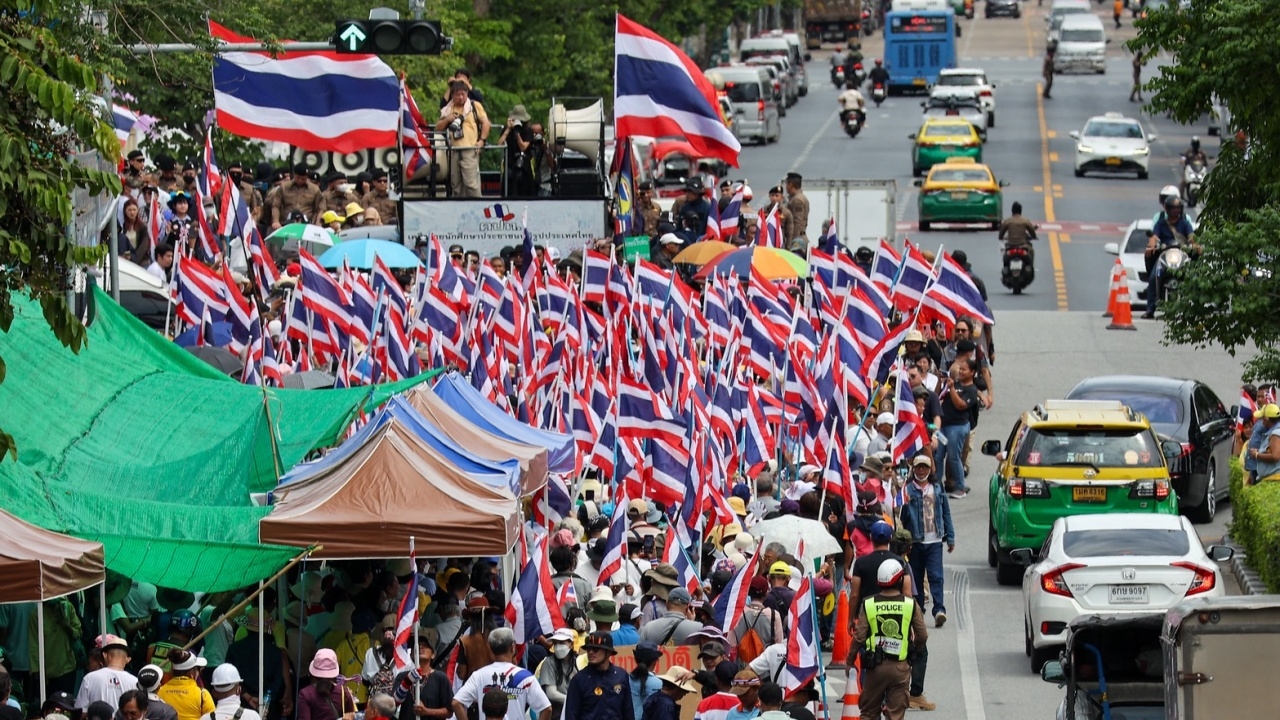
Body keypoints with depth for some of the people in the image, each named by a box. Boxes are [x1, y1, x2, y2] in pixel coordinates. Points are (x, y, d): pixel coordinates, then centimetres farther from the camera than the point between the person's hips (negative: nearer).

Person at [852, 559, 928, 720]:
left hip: (875, 666, 1)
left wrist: (850, 661, 8)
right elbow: (922, 637, -2)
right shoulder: (911, 605, -7)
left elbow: (859, 637, -6)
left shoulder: (868, 605, -6)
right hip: (900, 667, -1)